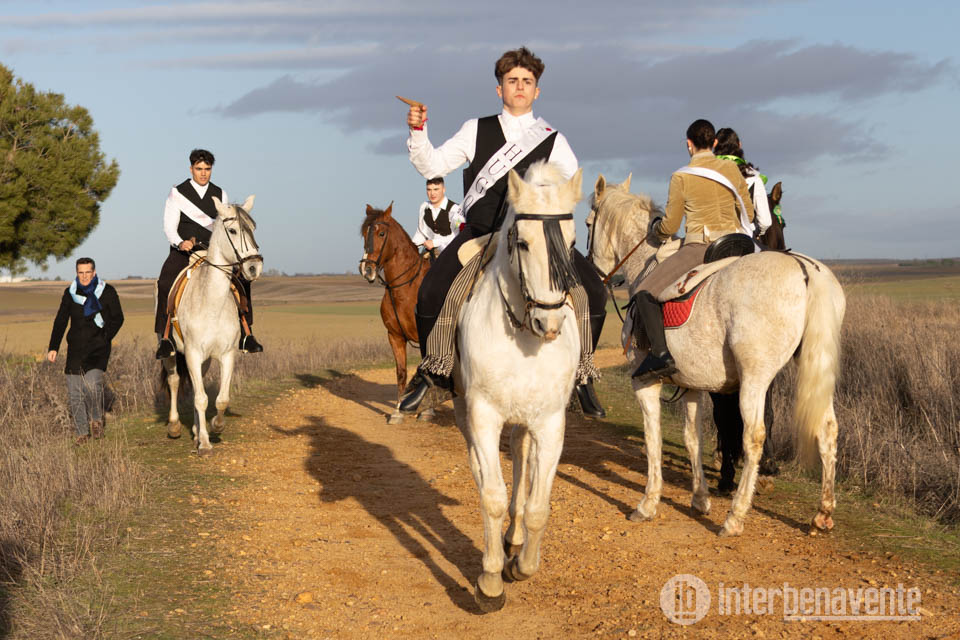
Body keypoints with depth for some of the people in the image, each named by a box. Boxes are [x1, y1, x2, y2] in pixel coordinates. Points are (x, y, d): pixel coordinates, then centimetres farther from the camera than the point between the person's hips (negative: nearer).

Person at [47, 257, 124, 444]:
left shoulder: (107, 292, 0)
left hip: (98, 348, -3)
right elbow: (60, 322, 12)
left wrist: (104, 338, -7)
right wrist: (53, 348, 6)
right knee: (74, 392, -1)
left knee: (92, 384, -22)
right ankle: (82, 432, 14)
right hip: (76, 349, 3)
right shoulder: (70, 293, 7)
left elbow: (117, 318, 5)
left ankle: (96, 418, 5)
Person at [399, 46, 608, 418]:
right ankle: (432, 370, 2)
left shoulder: (552, 140, 9)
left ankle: (581, 372, -1)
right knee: (433, 292, -22)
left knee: (591, 289, -18)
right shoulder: (477, 131, 10)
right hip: (480, 231, 0)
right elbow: (432, 166, 6)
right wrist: (417, 130, -9)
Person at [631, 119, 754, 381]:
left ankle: (661, 354, -20)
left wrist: (655, 229, 23)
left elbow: (669, 226, 1)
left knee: (645, 292, -5)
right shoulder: (732, 169, 7)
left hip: (699, 247, -5)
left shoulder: (681, 177, -4)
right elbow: (748, 214, 15)